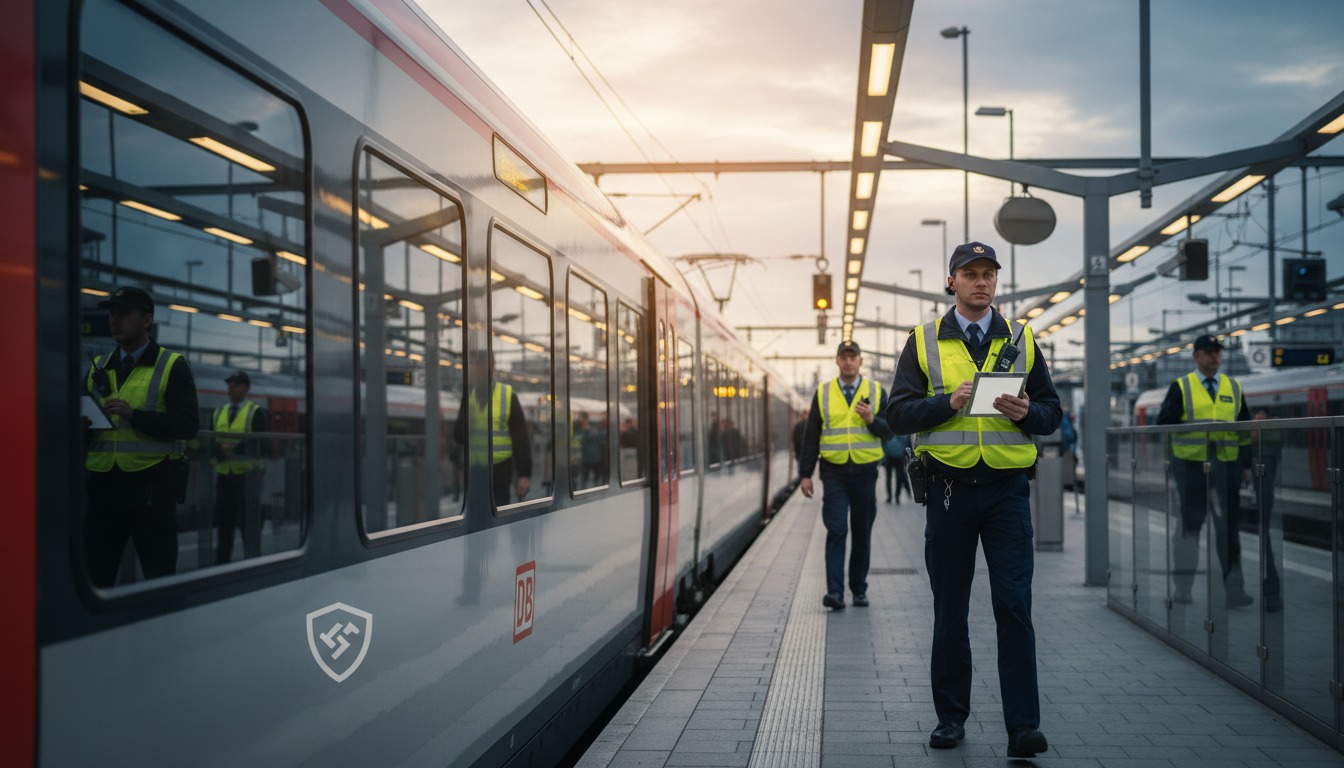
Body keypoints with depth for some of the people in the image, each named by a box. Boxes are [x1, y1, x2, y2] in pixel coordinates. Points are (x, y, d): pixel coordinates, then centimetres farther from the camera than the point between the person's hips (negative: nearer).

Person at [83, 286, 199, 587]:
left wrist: (134, 415, -19)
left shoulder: (172, 366, 2)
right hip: (103, 483, 4)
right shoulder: (97, 367, 17)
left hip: (151, 484, -4)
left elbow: (187, 426, -8)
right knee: (95, 575, 6)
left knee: (159, 575, 3)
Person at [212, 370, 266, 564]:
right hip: (224, 477, 4)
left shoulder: (255, 413, -2)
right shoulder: (217, 413, 11)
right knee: (224, 526, 9)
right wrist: (221, 450, -15)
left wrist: (235, 448, -23)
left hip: (247, 477, -4)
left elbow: (258, 444, -11)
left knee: (249, 527, 1)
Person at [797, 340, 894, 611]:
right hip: (834, 473, -1)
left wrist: (872, 420, -17)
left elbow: (889, 431, 4)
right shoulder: (822, 393, 6)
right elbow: (811, 436, 7)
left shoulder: (876, 391, 7)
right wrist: (805, 474, 2)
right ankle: (835, 591, -13)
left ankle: (859, 590, 19)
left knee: (862, 534, 8)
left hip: (865, 472, 1)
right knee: (836, 531, -10)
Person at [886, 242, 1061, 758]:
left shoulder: (1021, 341, 10)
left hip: (1007, 488, 0)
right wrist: (949, 402, -16)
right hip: (949, 487, 0)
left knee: (1014, 606, -6)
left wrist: (1026, 412, -12)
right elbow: (899, 413, 0)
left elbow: (1052, 412, 10)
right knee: (950, 611, 8)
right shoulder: (924, 342, 6)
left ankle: (1023, 725, -1)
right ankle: (951, 716, 20)